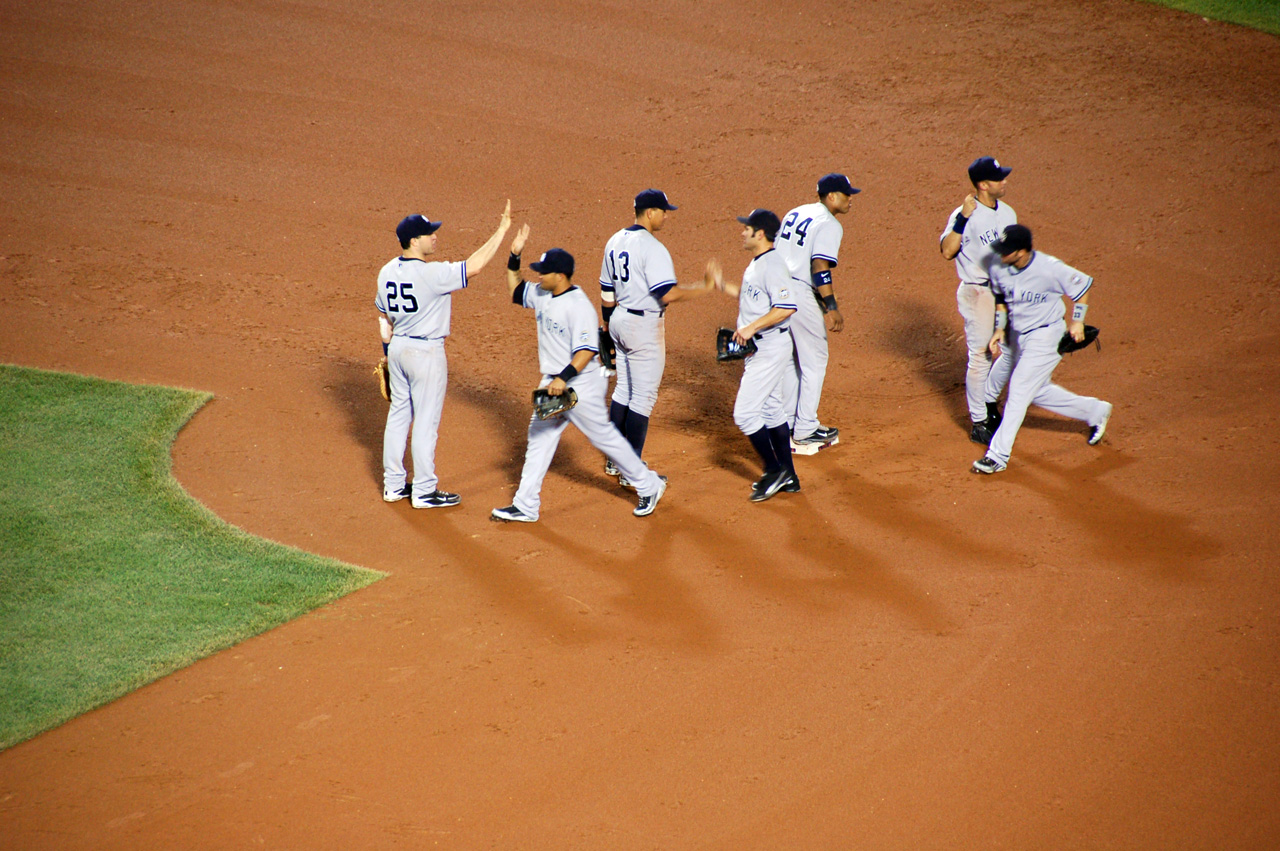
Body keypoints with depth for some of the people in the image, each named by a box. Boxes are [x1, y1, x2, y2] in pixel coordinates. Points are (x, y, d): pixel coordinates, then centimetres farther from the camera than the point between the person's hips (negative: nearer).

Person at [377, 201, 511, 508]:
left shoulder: (387, 273, 3)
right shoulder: (432, 274, -22)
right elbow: (473, 266, -25)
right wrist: (501, 231, -20)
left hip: (397, 348, 8)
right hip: (426, 353, -8)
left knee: (398, 415, 16)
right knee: (426, 422, 1)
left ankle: (393, 485, 23)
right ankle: (424, 491, 7)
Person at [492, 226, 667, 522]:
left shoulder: (579, 306, -22)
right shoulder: (542, 296, 3)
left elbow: (587, 350, -26)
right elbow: (514, 290, 20)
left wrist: (564, 378, -35)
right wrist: (514, 256, 6)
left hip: (580, 384, -8)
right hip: (553, 384, 9)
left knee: (604, 436, 2)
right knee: (539, 439, 8)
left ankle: (650, 486, 19)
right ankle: (525, 507, 13)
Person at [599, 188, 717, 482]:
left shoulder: (615, 242, 8)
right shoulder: (652, 247, -18)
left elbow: (607, 292, 15)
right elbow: (668, 294, -26)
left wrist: (608, 327, 23)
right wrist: (704, 288, -17)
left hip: (619, 321, 9)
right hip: (644, 325, -9)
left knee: (624, 390, 18)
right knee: (643, 397, -2)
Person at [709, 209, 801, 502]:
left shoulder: (773, 265, -20)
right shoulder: (756, 264, 12)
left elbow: (786, 307, -29)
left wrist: (751, 328, -27)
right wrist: (722, 284, 14)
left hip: (770, 349, -11)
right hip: (759, 347, 11)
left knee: (745, 413, -9)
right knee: (773, 411, 15)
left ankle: (774, 470, 1)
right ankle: (787, 477, 22)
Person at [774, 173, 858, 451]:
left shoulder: (795, 213, 15)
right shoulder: (829, 225, -11)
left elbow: (775, 252, 18)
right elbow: (820, 269, -21)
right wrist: (832, 308, -20)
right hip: (802, 294, -9)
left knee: (789, 360, 20)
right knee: (814, 361, 3)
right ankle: (805, 431, 6)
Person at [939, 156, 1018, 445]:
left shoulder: (1007, 213, 7)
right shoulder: (964, 216, -15)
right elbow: (947, 251, -28)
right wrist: (963, 218, -34)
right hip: (977, 294, -7)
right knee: (980, 358, -2)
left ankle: (988, 398, 33)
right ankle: (979, 424, 7)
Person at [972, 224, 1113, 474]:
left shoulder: (1050, 269, -27)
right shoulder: (998, 267, -12)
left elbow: (1083, 285, -11)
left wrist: (1077, 321, -12)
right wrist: (1000, 328, 1)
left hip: (1046, 336, -7)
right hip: (1018, 335, 7)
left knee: (1019, 391, -10)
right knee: (1038, 391, 17)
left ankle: (998, 456, -6)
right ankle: (1095, 411, 36)